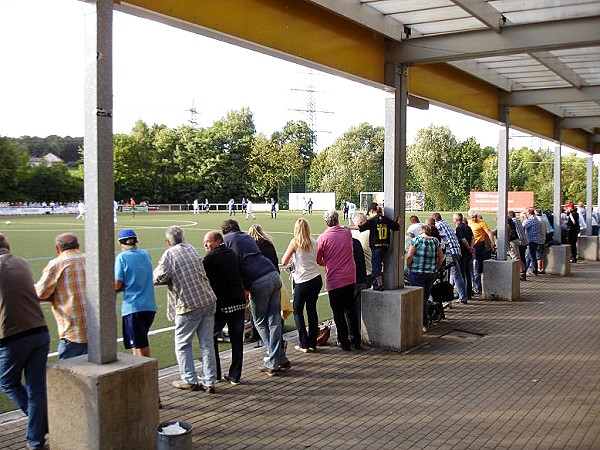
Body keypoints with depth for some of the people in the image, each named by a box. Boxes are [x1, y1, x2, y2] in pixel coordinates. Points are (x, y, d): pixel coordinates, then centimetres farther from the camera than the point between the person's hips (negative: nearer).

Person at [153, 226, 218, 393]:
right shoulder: (191, 249, 11)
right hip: (208, 301, 6)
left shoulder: (169, 254, -8)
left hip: (189, 305, -6)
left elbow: (158, 278, -7)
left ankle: (189, 380, 15)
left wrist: (157, 269, 12)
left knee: (182, 344, 11)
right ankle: (209, 382, 11)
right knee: (207, 343, 8)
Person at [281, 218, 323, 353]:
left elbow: (284, 261, -7)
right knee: (312, 310, 14)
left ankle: (304, 344, 6)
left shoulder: (295, 242, -10)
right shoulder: (314, 242, 4)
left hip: (303, 281, -5)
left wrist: (291, 259, 14)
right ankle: (312, 343, 16)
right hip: (317, 279, 5)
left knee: (297, 311, 9)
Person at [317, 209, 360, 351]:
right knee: (350, 310, 16)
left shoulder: (323, 238, -11)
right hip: (350, 277, 4)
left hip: (334, 279, -4)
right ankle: (356, 340, 20)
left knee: (338, 312, 6)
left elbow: (318, 260, -3)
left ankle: (344, 342, 10)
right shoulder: (347, 232, -1)